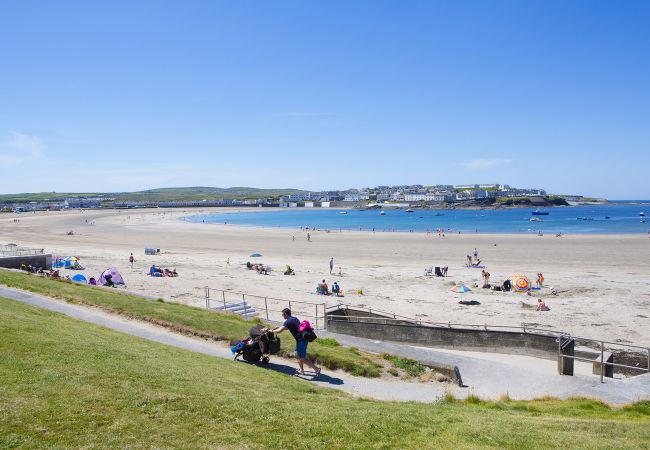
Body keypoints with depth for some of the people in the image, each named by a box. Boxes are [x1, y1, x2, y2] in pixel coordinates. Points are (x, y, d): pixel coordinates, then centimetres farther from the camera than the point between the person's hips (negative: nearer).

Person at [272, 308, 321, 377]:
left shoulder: (288, 321, -14)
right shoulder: (294, 319, 15)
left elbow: (279, 331, -20)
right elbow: (284, 327, 32)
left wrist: (272, 331, -2)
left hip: (301, 340, -9)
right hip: (302, 339, 9)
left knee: (302, 358, -2)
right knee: (298, 355, 21)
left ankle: (317, 369, -1)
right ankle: (301, 371, 31)